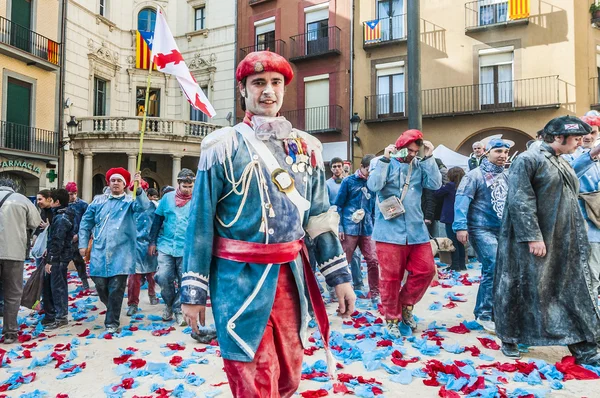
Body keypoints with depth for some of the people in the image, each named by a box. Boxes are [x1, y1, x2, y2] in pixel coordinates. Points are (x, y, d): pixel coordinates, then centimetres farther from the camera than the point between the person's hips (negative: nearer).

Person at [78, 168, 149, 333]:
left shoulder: (130, 201, 4)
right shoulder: (99, 201, 12)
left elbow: (143, 206, -19)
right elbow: (86, 223, 16)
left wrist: (139, 190, -36)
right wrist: (83, 244, 8)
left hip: (121, 253, -3)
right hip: (100, 252, 3)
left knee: (116, 289, -3)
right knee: (100, 285, 7)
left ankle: (112, 322, 10)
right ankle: (112, 309, 35)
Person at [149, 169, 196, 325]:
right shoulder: (168, 197, 3)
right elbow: (157, 220, 8)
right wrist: (152, 242, 6)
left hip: (186, 248, -1)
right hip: (166, 245, 1)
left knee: (183, 281, 4)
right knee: (163, 278, -3)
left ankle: (178, 309, 23)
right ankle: (169, 303, 24)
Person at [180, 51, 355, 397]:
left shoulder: (306, 146, 8)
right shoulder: (224, 145, -6)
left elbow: (320, 215, 10)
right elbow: (201, 220, -5)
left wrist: (340, 275, 6)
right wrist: (193, 289, -6)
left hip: (290, 274, 5)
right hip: (241, 278, -4)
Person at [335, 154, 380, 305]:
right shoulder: (348, 181, -1)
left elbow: (375, 208, 15)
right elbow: (338, 205, -2)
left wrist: (376, 227, 10)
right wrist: (339, 227, -8)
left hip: (367, 229, 4)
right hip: (349, 228, -3)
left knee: (373, 261, 1)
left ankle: (375, 294, 13)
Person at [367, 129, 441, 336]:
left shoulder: (419, 165, 8)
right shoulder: (382, 162, -1)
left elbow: (435, 184, -6)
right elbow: (373, 186, -18)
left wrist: (429, 158, -9)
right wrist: (385, 159, -19)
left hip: (416, 230, 4)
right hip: (389, 230, -4)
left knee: (426, 269, 4)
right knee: (391, 276, 2)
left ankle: (406, 305, 25)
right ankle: (392, 318, 19)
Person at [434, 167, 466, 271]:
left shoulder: (450, 185, -12)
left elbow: (437, 193, -4)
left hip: (451, 218, -6)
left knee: (453, 242, -1)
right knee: (460, 242, 13)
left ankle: (455, 265, 0)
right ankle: (462, 264, 18)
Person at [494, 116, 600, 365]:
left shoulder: (563, 163, 15)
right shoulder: (528, 160, -11)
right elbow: (520, 202, -19)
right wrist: (533, 237, -23)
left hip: (565, 243, 8)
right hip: (533, 241, -8)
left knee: (575, 292, 9)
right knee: (523, 290, 3)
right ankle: (510, 339, 20)